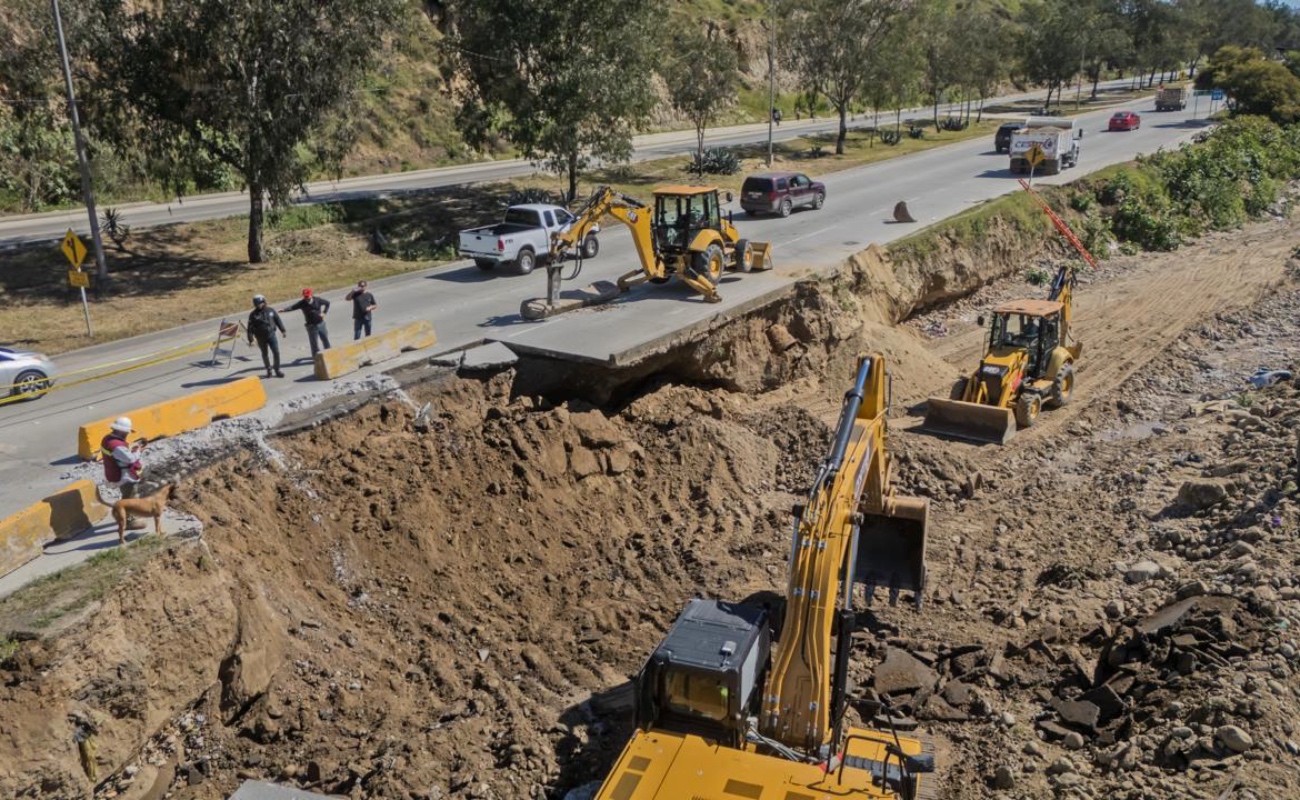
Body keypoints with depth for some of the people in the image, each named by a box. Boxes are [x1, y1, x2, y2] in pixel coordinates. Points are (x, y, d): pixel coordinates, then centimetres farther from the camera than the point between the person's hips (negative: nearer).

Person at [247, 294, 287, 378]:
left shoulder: (270, 310, 1)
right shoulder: (253, 315, -6)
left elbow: (278, 320, 9)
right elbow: (250, 328, -6)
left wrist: (283, 330, 8)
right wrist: (251, 339, -10)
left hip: (271, 335, 1)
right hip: (261, 338, -1)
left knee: (276, 352, -5)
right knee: (265, 354, 11)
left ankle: (277, 370, 6)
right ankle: (269, 369, 28)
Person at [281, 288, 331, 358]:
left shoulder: (317, 300, -5)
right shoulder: (302, 303, -9)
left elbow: (327, 303, 9)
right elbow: (292, 307, -19)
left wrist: (324, 312, -1)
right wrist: (284, 310, -36)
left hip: (321, 323, 2)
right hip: (311, 326, -2)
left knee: (326, 340, 17)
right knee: (314, 343, -2)